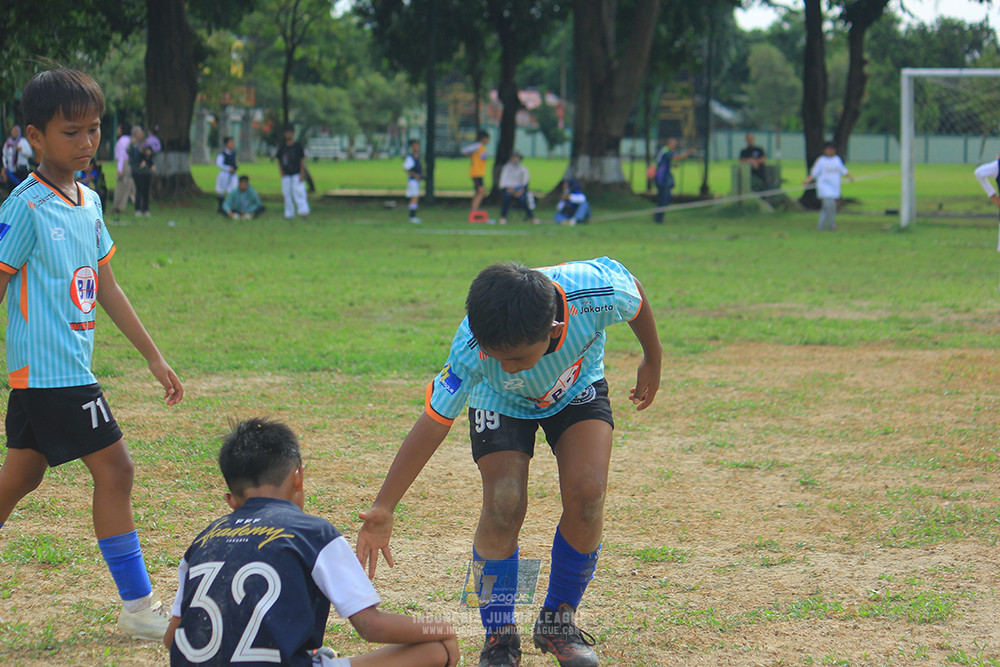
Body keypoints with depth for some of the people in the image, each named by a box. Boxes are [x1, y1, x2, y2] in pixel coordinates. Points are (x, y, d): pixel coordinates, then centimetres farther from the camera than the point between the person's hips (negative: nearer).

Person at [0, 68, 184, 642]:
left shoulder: (89, 203, 11)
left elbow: (106, 287, 18)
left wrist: (154, 357, 18)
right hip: (49, 370, -9)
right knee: (115, 470, -7)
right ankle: (138, 607, -1)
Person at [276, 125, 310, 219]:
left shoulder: (298, 146, 0)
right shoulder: (282, 147, 8)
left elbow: (302, 159, 0)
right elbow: (279, 160, 14)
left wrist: (301, 173, -7)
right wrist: (282, 172, 2)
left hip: (296, 174, -3)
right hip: (286, 175, 3)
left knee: (298, 192, -12)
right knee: (287, 194, 4)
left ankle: (303, 211, -14)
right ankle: (289, 214, 10)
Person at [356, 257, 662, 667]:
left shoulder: (598, 292, -39)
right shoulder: (470, 351, -40)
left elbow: (636, 297, -14)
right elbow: (433, 424, -31)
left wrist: (652, 360, 4)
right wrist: (383, 508, -33)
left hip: (578, 386, 1)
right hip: (501, 403, -1)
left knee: (586, 494, -19)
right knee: (504, 506, -21)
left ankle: (557, 620, 3)